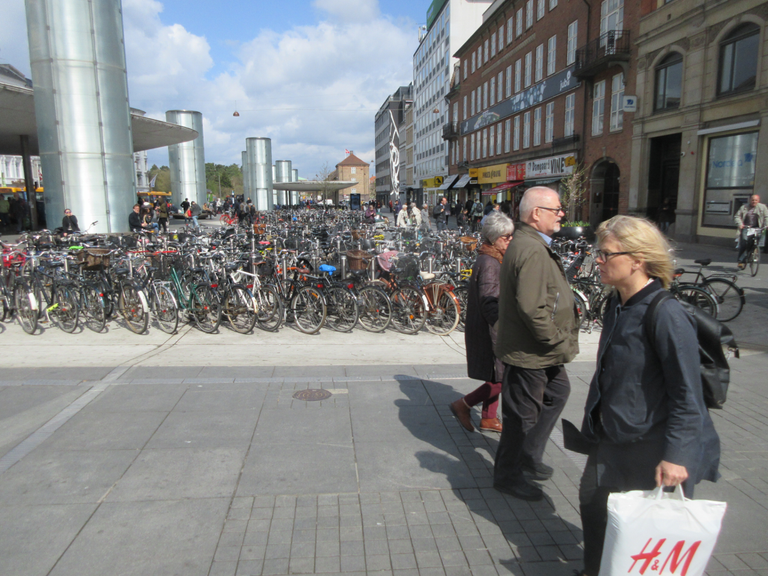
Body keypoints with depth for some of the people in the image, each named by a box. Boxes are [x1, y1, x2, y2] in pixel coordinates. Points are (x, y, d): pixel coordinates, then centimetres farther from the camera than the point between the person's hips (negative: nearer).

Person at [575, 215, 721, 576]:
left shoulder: (666, 315, -23)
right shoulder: (617, 304, 2)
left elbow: (687, 394, -22)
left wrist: (675, 456, -23)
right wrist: (595, 421, 19)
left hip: (652, 448, -8)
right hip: (612, 438, 8)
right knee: (592, 503, 17)